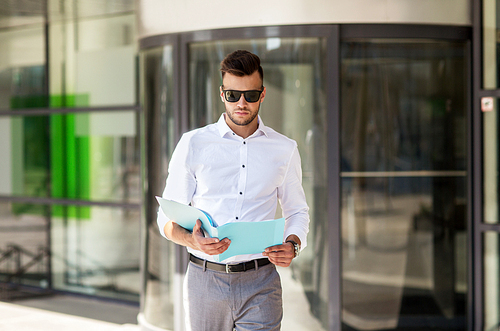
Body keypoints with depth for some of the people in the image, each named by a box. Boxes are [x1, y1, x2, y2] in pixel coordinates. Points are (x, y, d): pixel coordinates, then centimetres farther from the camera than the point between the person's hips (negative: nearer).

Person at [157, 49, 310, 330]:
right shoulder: (193, 144, 4)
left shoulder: (285, 150, 8)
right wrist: (192, 240, -17)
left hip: (260, 283, 0)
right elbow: (168, 218, 5)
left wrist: (292, 245, -6)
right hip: (205, 277, 0)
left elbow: (297, 211, 17)